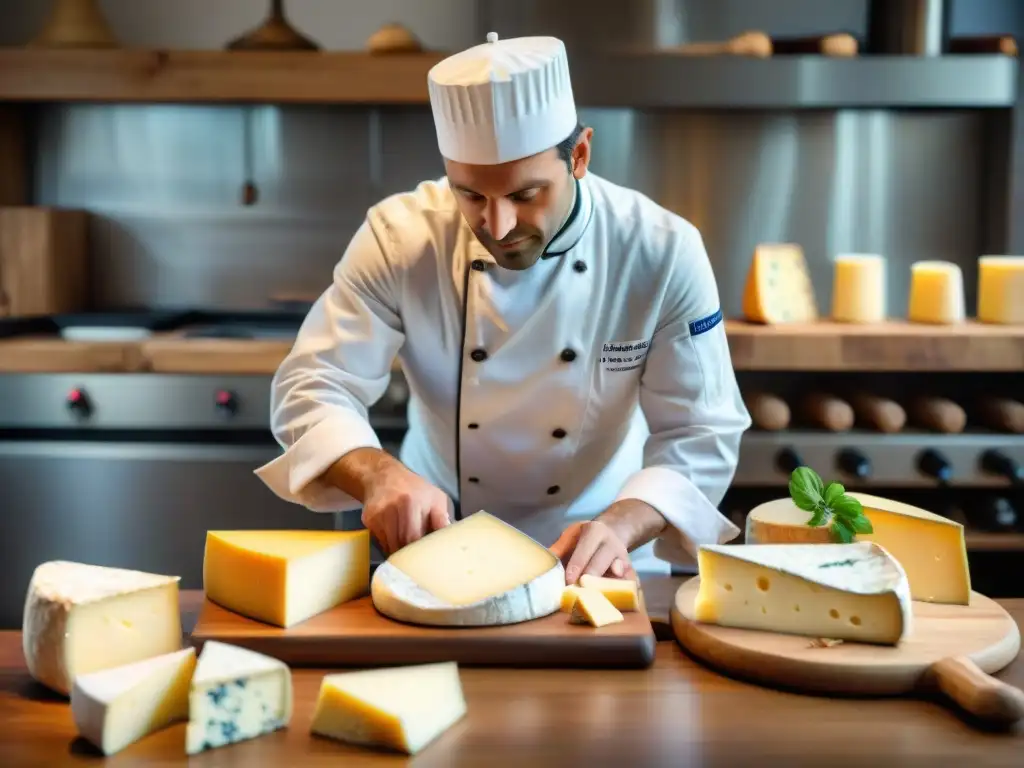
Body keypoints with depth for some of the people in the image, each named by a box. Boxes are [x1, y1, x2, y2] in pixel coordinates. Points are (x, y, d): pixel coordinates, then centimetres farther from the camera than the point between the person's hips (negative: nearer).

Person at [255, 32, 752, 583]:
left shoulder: (663, 253, -15)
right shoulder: (400, 237, -14)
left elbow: (700, 437, -13)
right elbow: (311, 390, -13)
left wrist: (618, 527, -31)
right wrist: (379, 474, -33)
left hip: (587, 559, 2)